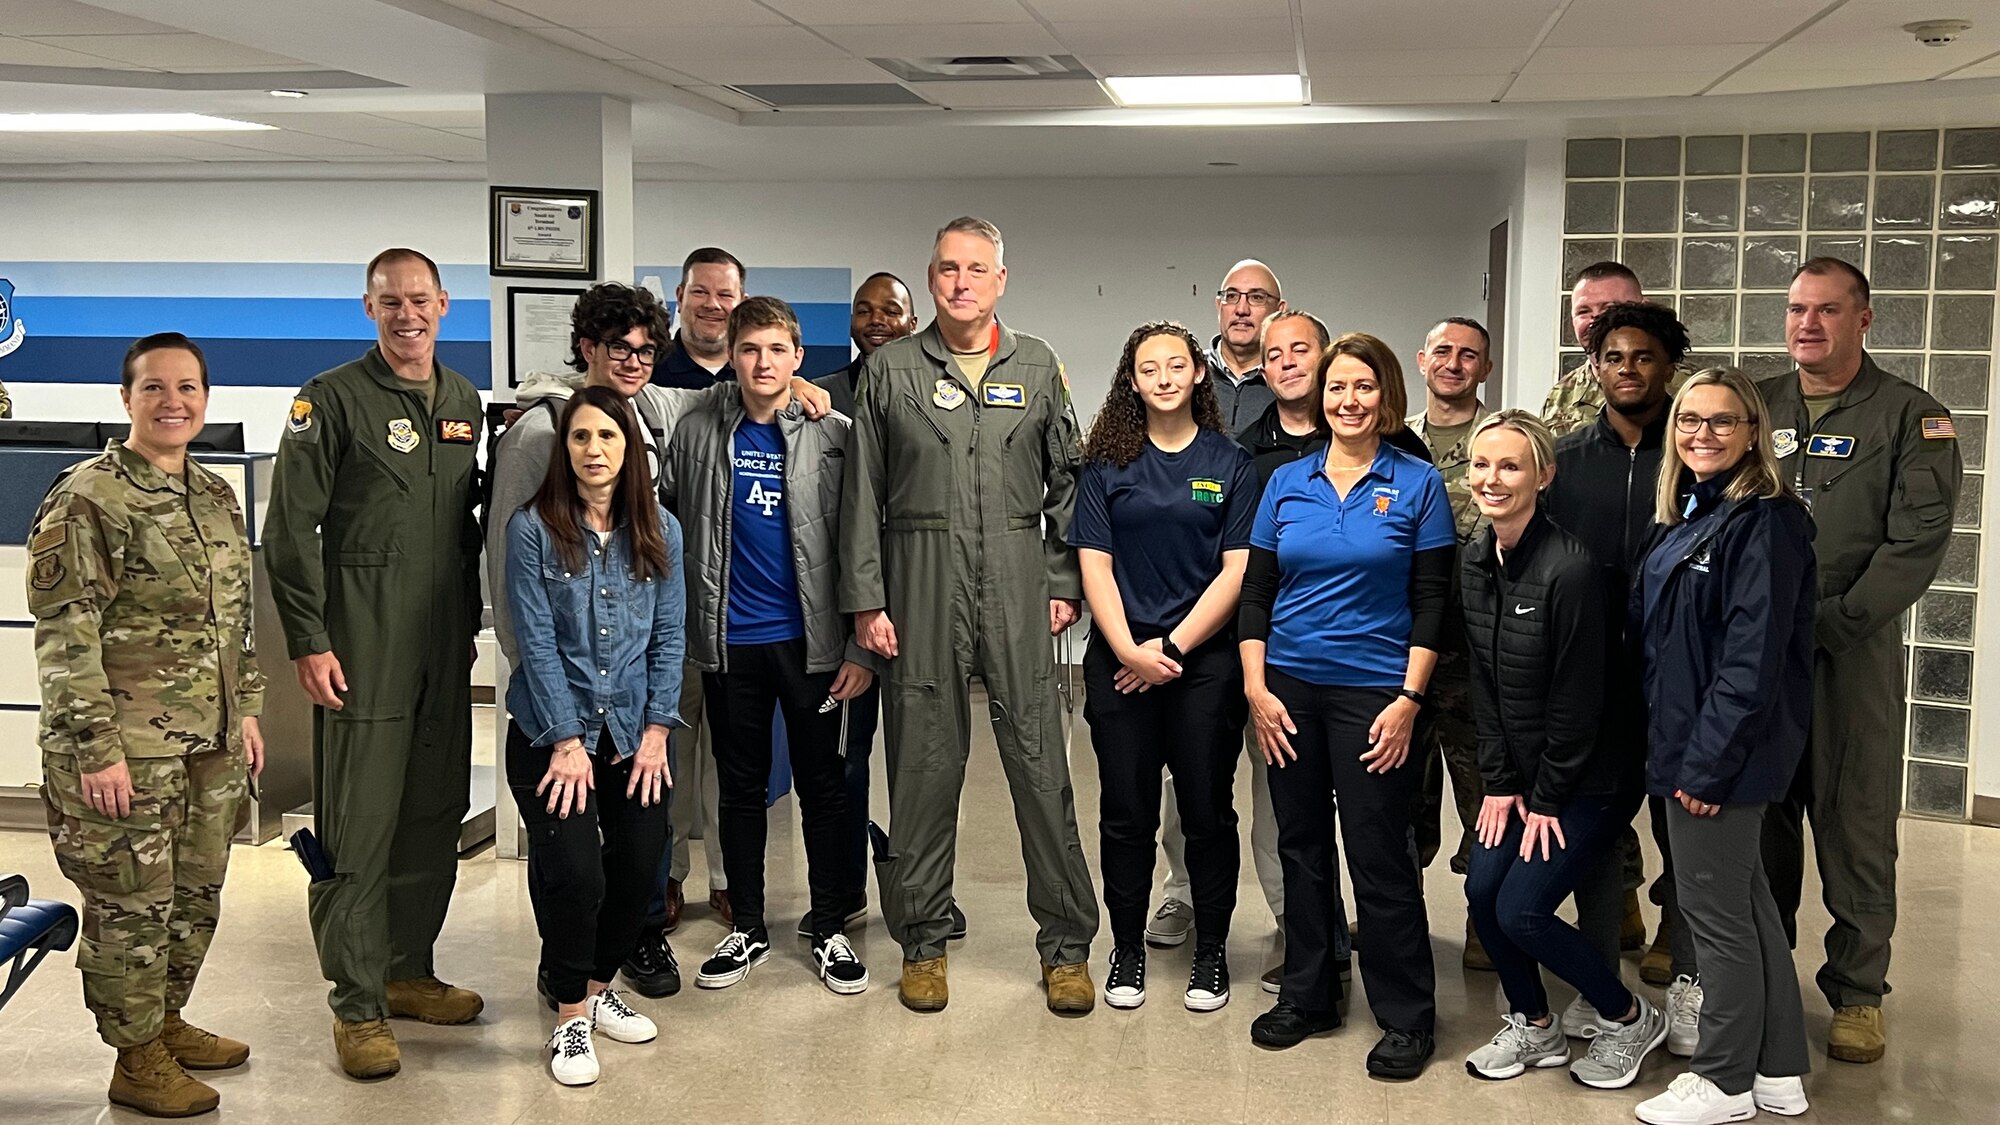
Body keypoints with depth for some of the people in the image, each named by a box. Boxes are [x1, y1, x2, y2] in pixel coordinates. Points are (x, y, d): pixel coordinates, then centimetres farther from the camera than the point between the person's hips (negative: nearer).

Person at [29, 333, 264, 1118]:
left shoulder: (216, 496, 10)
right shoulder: (86, 500, -12)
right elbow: (64, 637, -15)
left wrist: (246, 710, 15)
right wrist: (95, 749, -17)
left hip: (211, 744, 7)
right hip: (130, 750, -7)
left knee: (196, 896, 16)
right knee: (132, 904, 4)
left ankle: (168, 1021, 35)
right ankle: (137, 1060, 18)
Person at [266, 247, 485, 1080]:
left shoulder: (464, 402, 13)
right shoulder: (333, 399, -5)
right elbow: (291, 529, -8)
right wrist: (308, 641, -13)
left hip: (444, 644, 6)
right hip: (361, 645, -6)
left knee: (435, 815, 11)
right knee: (358, 826, -3)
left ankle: (408, 972, 26)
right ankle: (357, 1005, 6)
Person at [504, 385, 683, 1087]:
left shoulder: (659, 530, 2)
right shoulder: (533, 528, -8)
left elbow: (670, 634, 3)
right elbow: (536, 640, -10)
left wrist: (656, 730, -3)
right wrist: (568, 741, -12)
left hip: (634, 731, 4)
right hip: (551, 732, -3)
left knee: (640, 866, 1)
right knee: (573, 873, -12)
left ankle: (598, 987, 27)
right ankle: (571, 1015, 9)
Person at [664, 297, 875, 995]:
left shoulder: (832, 434, -3)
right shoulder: (698, 432, 2)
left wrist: (860, 645, -8)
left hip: (811, 640, -1)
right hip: (730, 641, 2)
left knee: (823, 785, 6)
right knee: (740, 787, 11)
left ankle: (830, 930, 19)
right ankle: (747, 930, 24)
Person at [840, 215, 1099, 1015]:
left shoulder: (1038, 366, 11)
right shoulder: (890, 370, 6)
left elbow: (1066, 480, 12)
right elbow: (862, 494, 4)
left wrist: (1064, 582, 4)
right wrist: (866, 600, -2)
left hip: (1017, 584, 1)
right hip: (920, 582, 0)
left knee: (1040, 762, 0)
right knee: (923, 766, 5)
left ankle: (1067, 945, 11)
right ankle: (923, 942, 19)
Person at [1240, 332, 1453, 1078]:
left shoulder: (1418, 485, -2)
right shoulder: (1287, 484, 7)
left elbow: (1432, 602, -4)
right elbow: (1255, 591, 7)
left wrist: (1409, 699, -11)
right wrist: (1255, 687, -1)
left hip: (1373, 694, -3)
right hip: (1290, 688, 4)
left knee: (1379, 855, 0)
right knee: (1301, 847, 12)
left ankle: (1406, 1016, 14)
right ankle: (1307, 995, 27)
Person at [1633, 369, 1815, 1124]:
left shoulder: (1764, 523, -16)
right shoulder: (1685, 515, 12)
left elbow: (1753, 659, -21)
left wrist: (1708, 763, -21)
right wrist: (1678, 750, 11)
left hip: (1722, 751, -9)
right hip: (1682, 742, 9)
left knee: (1715, 910, 2)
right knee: (1745, 902, 16)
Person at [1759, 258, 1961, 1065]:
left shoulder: (1909, 417, 0)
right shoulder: (1758, 407, 11)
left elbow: (1917, 543, -9)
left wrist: (1830, 625, -15)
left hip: (1852, 647, -3)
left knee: (1855, 824, 1)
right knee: (1761, 812, 9)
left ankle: (1858, 990, 13)